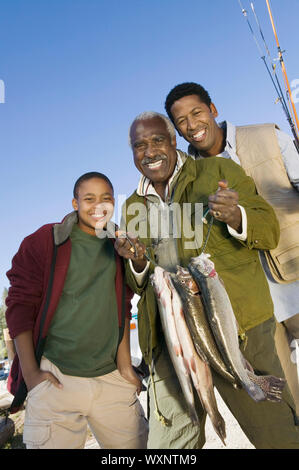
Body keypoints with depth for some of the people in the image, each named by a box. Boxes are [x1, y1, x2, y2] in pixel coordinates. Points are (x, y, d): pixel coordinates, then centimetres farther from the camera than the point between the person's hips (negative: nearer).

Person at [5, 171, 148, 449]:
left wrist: (125, 364, 8)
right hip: (56, 378, -3)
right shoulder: (45, 241, -3)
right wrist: (31, 373, -9)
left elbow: (123, 306, 11)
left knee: (134, 442, 9)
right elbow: (19, 304, -4)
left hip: (111, 378, 4)